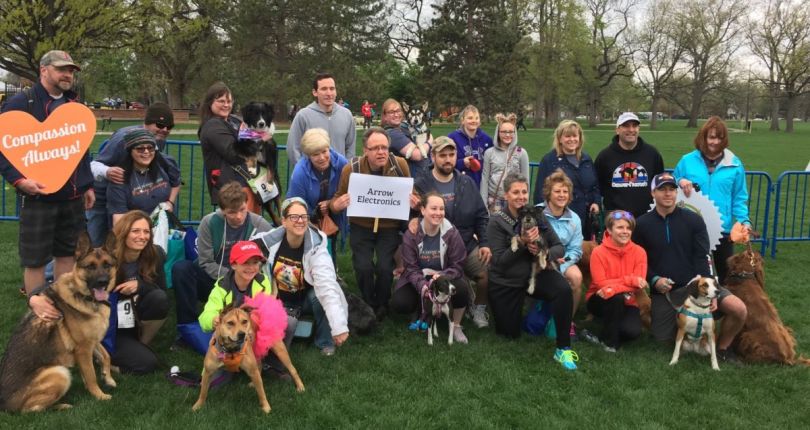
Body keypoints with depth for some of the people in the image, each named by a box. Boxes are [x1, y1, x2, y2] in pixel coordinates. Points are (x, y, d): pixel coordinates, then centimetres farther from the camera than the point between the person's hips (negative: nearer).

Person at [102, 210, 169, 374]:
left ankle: (140, 345, -2)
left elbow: (162, 291, -3)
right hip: (109, 328, -4)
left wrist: (140, 285, -24)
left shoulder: (155, 255, -8)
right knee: (147, 363, -22)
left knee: (160, 299, -27)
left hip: (135, 322, 4)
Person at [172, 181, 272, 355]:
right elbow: (205, 263, -7)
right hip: (215, 281, 1)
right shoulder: (210, 222, -8)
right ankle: (188, 324, -16)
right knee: (181, 268, -25)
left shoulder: (261, 226, -9)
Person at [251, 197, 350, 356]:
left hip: (307, 300, -2)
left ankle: (325, 342, -10)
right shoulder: (269, 240, -19)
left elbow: (327, 286, -40)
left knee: (319, 296, -33)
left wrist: (339, 325, -51)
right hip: (279, 301, 2)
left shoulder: (315, 248, -27)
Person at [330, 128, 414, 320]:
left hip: (390, 227, 0)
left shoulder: (400, 165, -10)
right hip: (361, 227, 0)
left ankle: (382, 305, 17)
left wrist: (414, 203, -17)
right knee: (363, 267, -16)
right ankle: (369, 306, 15)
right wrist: (337, 205, -21)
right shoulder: (351, 169, -11)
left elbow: (412, 194, 7)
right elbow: (337, 199, 3)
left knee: (385, 267, -16)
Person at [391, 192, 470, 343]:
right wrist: (422, 286, -34)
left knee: (461, 288, -33)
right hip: (418, 280, 0)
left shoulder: (451, 233, -12)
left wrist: (441, 277, -33)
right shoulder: (411, 234, -12)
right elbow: (411, 268, -14)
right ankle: (423, 310, 12)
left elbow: (457, 266, -12)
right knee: (399, 304, -25)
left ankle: (456, 326, -4)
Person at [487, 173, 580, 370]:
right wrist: (521, 243, -28)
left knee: (563, 290, -30)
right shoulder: (497, 221, -12)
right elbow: (499, 261, -16)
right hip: (506, 281, -1)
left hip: (535, 273, 2)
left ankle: (563, 349, -18)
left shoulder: (536, 215, -4)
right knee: (510, 333, 7)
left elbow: (559, 247, -3)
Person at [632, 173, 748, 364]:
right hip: (663, 292, 1)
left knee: (739, 310, -20)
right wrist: (654, 280, -15)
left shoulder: (693, 220, -3)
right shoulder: (642, 224, -2)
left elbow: (702, 259, -7)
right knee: (662, 338, 4)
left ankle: (722, 348, 8)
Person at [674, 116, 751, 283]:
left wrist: (744, 220, -10)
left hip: (724, 230, 1)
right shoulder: (687, 161, -1)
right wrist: (680, 182, -15)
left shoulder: (734, 164, 0)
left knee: (726, 273, 13)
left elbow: (739, 198, 4)